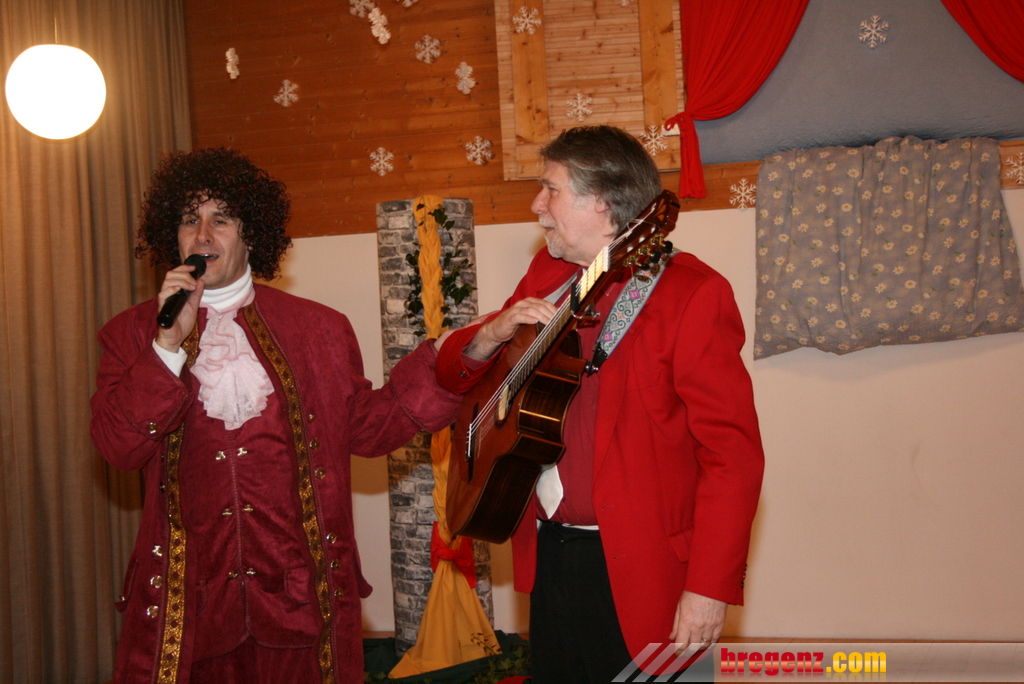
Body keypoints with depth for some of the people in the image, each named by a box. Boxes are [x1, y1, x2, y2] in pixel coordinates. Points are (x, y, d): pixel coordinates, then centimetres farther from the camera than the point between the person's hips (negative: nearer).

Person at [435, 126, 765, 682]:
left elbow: (734, 453, -18)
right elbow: (453, 375, 13)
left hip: (639, 574, -6)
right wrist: (492, 335, -9)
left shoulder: (689, 293, -14)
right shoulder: (546, 276, 8)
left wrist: (710, 589, -22)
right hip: (548, 558, 6)